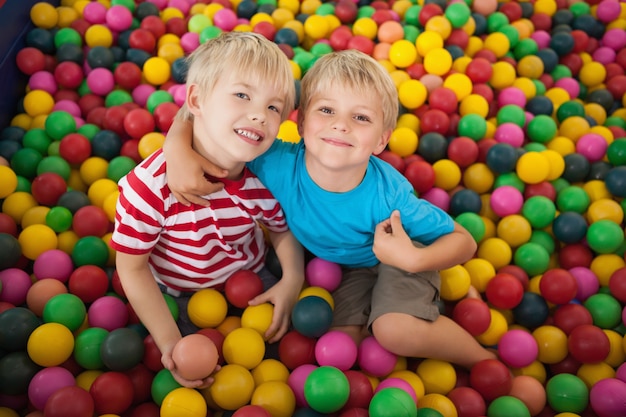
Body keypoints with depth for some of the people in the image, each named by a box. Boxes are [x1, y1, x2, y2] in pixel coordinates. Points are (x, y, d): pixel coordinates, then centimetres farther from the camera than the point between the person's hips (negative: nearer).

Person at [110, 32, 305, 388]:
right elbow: (132, 266, -20)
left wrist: (293, 279, -18)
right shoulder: (151, 186, -33)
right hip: (181, 298, -2)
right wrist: (170, 342, -21)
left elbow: (282, 228, -1)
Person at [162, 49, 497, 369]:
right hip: (348, 268, 4)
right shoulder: (280, 164, -32)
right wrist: (178, 148, -45)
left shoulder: (388, 195, -37)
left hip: (401, 254, -3)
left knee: (393, 330, -26)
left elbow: (464, 241, -23)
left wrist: (414, 259, -40)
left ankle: (485, 360, 1)